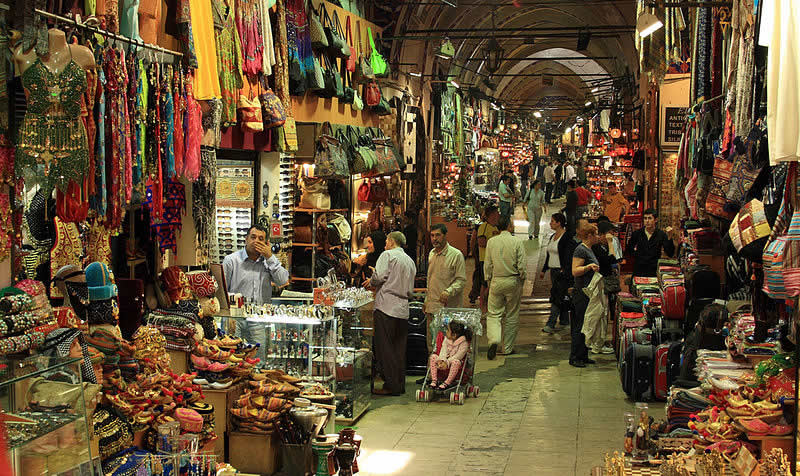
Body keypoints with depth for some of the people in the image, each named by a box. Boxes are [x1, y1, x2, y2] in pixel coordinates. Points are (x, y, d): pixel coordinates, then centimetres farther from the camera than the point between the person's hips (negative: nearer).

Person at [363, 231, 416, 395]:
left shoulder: (387, 255, -2)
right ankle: (400, 385, 11)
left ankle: (391, 385, -5)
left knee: (383, 347, -4)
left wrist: (371, 282, 7)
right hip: (403, 309, 7)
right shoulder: (410, 261, 20)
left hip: (386, 306, -7)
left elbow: (379, 276, -15)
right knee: (399, 349, 10)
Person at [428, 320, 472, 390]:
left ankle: (447, 382, -34)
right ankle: (434, 380, -18)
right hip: (445, 361, 6)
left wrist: (447, 363, -28)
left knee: (456, 362, -40)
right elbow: (443, 350, -4)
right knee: (433, 357, -16)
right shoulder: (446, 339, 4)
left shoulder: (464, 343, -15)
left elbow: (458, 356, -21)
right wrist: (441, 360, -23)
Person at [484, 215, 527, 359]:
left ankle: (494, 339, -17)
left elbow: (487, 265, 3)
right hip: (513, 282, -1)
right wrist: (521, 280, 8)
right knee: (512, 316, 10)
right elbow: (522, 266, -9)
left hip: (496, 282, 1)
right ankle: (507, 348, 16)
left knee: (494, 314, 7)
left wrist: (489, 281, 14)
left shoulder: (491, 242, -2)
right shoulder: (517, 242, -9)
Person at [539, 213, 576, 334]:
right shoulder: (553, 237, 14)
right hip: (553, 270, 9)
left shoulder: (567, 237, -13)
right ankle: (565, 320, 25)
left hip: (562, 271, -9)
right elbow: (549, 255, 22)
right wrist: (544, 270, 23)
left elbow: (569, 256, -17)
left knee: (557, 297, -11)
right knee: (562, 297, 15)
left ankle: (551, 324, -14)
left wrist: (565, 271, -23)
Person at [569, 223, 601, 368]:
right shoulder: (580, 250, -14)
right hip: (582, 293, -10)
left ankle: (583, 356, 19)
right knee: (580, 326, -6)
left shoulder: (589, 249, 16)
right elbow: (575, 271, -21)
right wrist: (589, 267, -31)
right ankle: (574, 357, -1)